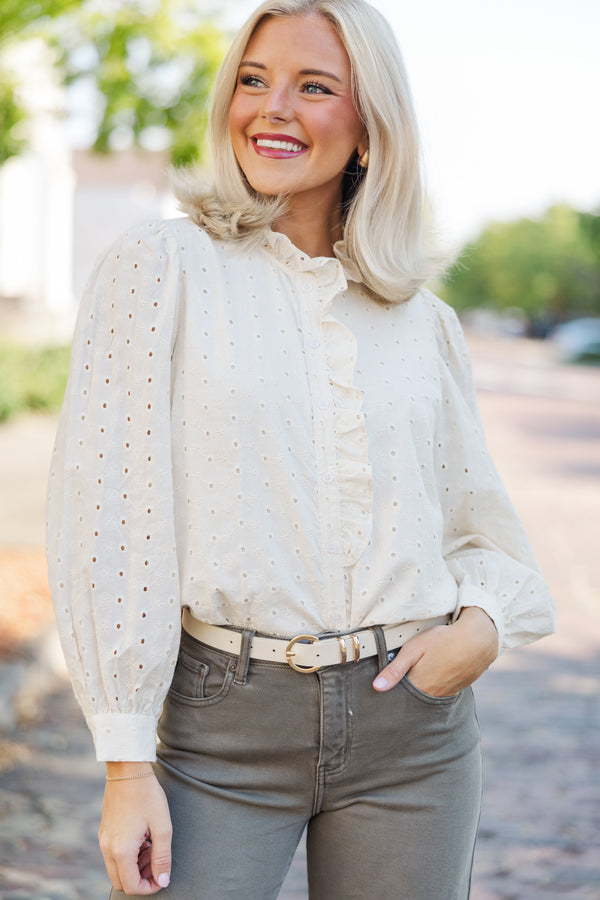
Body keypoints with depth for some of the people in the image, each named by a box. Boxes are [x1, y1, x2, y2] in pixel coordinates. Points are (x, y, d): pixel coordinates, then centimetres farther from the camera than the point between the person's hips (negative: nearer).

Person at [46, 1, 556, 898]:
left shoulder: (424, 323, 9)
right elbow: (109, 515, -7)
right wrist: (126, 762, -12)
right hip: (227, 721, -3)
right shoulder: (162, 267, -2)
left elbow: (487, 533, 18)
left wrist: (482, 627, -5)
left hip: (412, 725, 3)